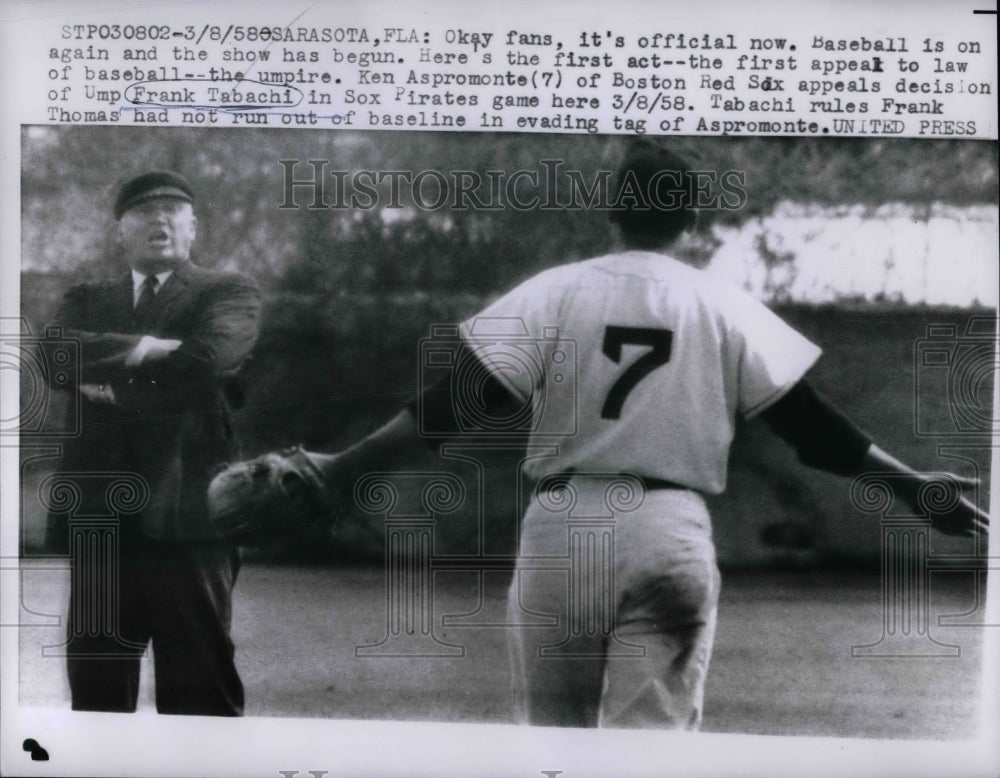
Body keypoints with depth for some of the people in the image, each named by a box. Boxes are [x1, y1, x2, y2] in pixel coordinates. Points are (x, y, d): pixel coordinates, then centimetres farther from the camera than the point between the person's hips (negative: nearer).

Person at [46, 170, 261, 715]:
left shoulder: (228, 294, 9)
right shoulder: (86, 301, 20)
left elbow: (207, 358, -12)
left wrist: (108, 380, -3)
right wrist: (145, 351, -13)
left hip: (186, 513, -4)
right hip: (99, 515, 4)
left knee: (199, 689, -2)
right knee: (95, 690, 7)